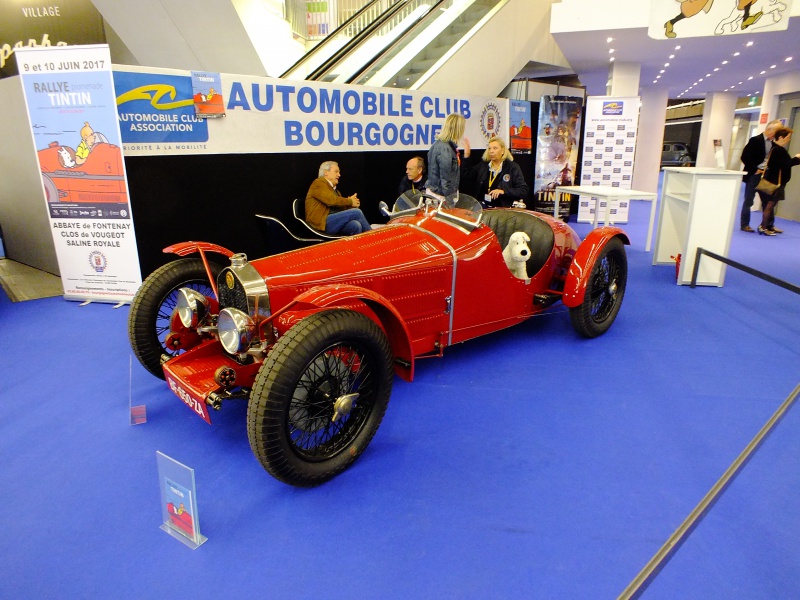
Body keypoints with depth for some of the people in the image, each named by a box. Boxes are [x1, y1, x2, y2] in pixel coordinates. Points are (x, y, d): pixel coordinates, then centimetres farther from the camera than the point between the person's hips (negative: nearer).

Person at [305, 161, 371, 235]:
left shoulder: (334, 189, 26)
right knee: (357, 212, -19)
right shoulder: (319, 183, 2)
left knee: (356, 225, -26)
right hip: (322, 223, -7)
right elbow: (331, 200, -14)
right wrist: (350, 201, -2)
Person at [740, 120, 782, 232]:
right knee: (748, 200, 0)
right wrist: (755, 170, -13)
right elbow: (745, 157, -12)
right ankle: (744, 225, 8)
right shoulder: (756, 140, -8)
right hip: (754, 175, -6)